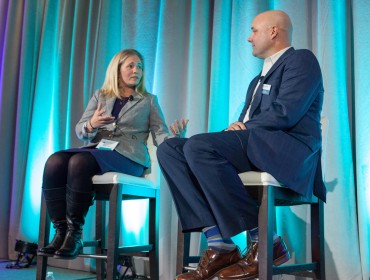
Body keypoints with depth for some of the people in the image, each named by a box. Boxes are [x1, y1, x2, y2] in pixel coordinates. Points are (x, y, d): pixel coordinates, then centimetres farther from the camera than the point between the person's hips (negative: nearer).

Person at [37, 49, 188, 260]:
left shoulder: (149, 101, 16)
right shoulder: (100, 95, 21)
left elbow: (161, 136, 6)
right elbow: (80, 131, 12)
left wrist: (176, 137, -17)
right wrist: (91, 124, -12)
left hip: (128, 156, -3)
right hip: (96, 149, 3)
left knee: (80, 161, -34)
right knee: (55, 161, -28)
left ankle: (75, 234, -27)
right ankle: (61, 232, -26)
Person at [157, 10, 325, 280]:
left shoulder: (301, 59, 3)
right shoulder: (259, 78, 31)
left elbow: (285, 113, -14)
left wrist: (245, 127, -2)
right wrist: (237, 128, 1)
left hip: (287, 149, -9)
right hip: (254, 147, 9)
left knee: (197, 146, -29)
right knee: (169, 149, -7)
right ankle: (219, 244, -20)